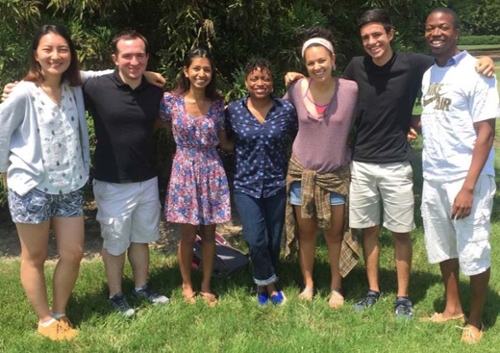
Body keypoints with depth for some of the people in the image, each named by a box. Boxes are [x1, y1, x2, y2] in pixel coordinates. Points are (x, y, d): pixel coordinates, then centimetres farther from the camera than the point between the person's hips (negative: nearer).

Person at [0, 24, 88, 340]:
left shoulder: (75, 89, 1)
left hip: (70, 187, 5)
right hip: (31, 187, -5)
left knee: (73, 253, 9)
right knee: (35, 257, 9)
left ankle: (60, 314, 30)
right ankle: (46, 320, 26)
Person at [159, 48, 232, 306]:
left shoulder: (217, 104, 2)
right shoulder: (171, 100, -5)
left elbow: (223, 142, 9)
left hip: (212, 171, 2)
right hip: (185, 171, -2)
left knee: (209, 232, 9)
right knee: (188, 234, 5)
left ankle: (206, 285, 24)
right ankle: (186, 285, 24)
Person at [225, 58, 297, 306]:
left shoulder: (286, 109, -5)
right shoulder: (233, 110, -4)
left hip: (277, 184, 1)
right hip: (246, 185, -1)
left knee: (273, 241, 10)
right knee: (256, 240, -9)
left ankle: (264, 285, 34)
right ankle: (269, 284, 17)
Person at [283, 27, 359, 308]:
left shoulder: (351, 89, -15)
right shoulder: (297, 89, -9)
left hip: (337, 173, -1)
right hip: (302, 170, 2)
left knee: (334, 233, 11)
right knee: (305, 232, 13)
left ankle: (336, 288, 28)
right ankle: (308, 284, 31)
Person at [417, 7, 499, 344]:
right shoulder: (428, 74, 10)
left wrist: (469, 186, -19)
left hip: (467, 179, -6)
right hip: (433, 178, 7)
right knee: (442, 247, 16)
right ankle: (453, 307, 35)